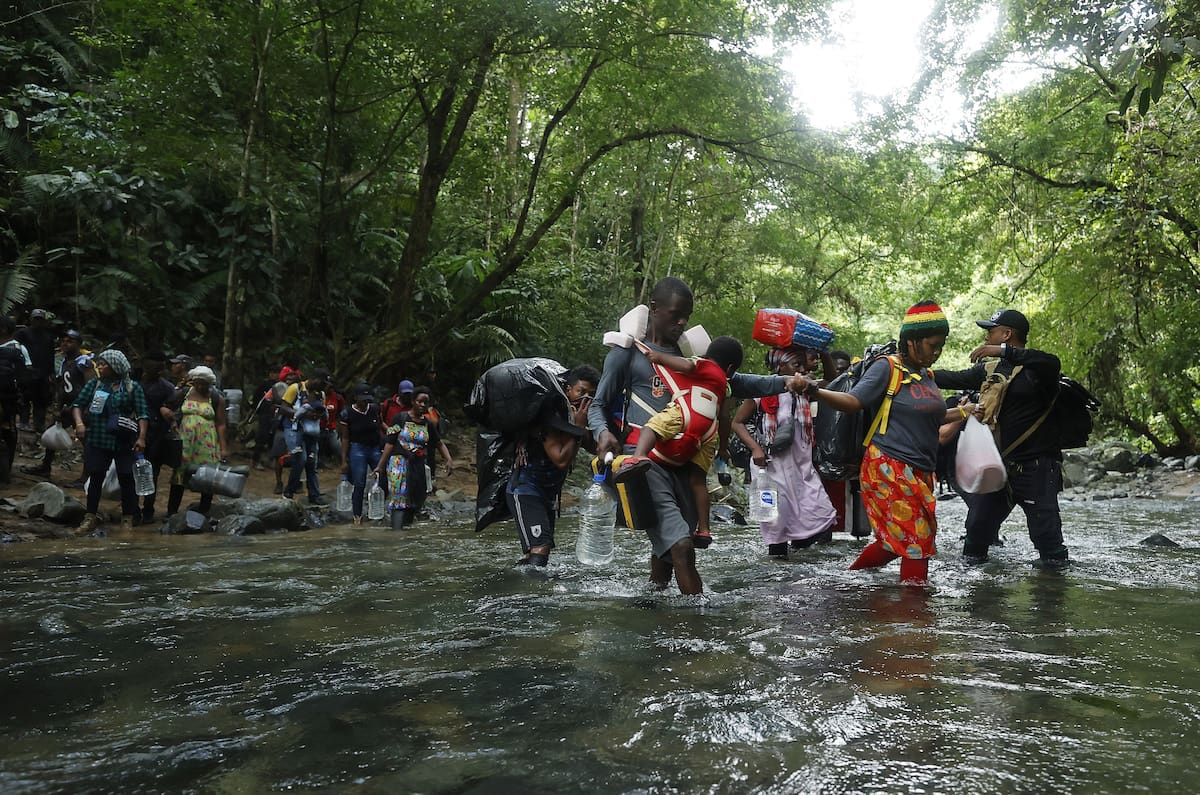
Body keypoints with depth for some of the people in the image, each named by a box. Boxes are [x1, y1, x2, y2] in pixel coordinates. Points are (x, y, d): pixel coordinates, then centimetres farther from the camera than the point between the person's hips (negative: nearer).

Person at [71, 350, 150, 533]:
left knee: (126, 478, 1)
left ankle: (127, 518, 11)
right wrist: (79, 423, -15)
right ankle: (91, 517, 15)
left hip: (124, 442, -2)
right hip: (97, 440, 2)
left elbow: (143, 413, -5)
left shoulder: (132, 387, 1)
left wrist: (141, 437, -16)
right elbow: (77, 404, 4)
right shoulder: (94, 384, 8)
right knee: (95, 477, 5)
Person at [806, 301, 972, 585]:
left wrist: (963, 411, 26)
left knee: (898, 540, 12)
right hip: (890, 468, -8)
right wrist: (814, 391, -33)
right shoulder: (887, 368, -9)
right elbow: (852, 401, -18)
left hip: (919, 473, 8)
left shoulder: (927, 375, 15)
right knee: (917, 540, -6)